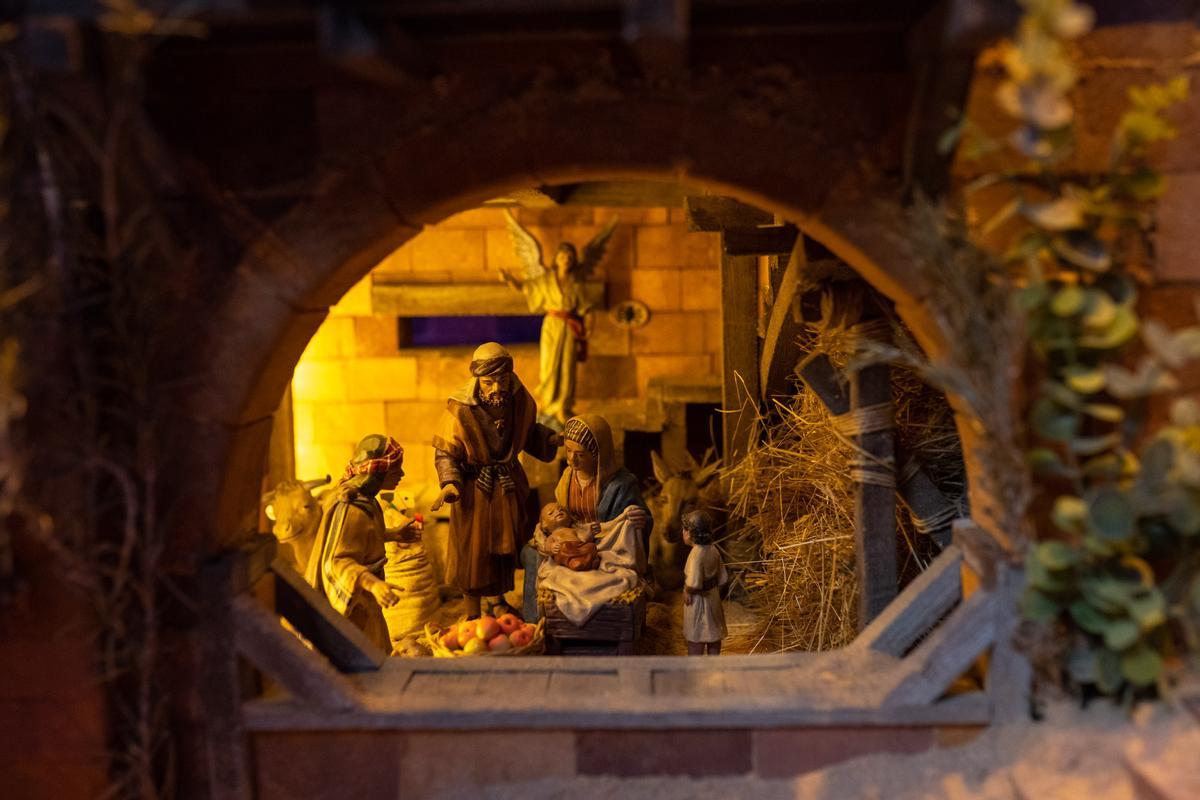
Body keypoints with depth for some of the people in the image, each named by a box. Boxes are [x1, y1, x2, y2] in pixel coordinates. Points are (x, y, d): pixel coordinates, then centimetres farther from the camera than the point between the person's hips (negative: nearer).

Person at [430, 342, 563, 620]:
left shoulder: (520, 399, -9)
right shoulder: (460, 408, -22)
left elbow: (529, 433, 9)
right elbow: (445, 452, -15)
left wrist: (552, 438, -8)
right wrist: (449, 483, -30)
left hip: (509, 484, 5)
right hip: (474, 487, -5)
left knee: (506, 546, 20)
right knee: (473, 549, 6)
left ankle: (498, 600, 45)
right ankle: (473, 614, 26)